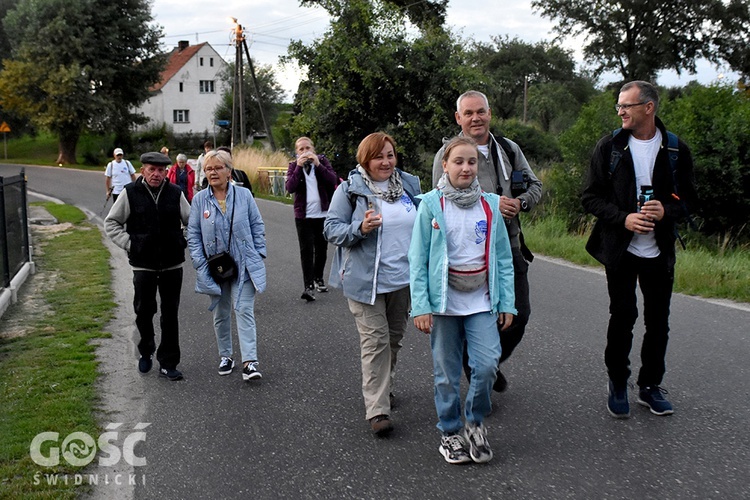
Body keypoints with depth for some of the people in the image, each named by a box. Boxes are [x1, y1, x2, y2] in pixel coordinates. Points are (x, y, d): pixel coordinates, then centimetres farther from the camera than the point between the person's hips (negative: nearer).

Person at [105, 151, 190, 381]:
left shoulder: (175, 193, 2)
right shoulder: (130, 193, -3)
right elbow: (111, 223, 5)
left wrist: (185, 243, 0)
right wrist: (128, 244, -5)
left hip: (172, 263, 1)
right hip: (143, 264, -1)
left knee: (170, 313, 5)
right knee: (144, 310, 7)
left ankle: (168, 363, 14)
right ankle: (146, 352, 34)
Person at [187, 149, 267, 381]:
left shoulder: (244, 195, -1)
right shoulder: (200, 199, 1)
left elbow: (257, 226, 4)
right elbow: (193, 234, 3)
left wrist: (259, 254, -1)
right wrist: (200, 262, -5)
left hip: (244, 265, -2)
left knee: (244, 310, -8)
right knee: (221, 314, 14)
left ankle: (249, 361, -9)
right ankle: (225, 356, 30)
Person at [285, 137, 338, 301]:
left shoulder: (322, 161, 3)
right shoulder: (293, 166, 3)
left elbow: (333, 180, -12)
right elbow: (290, 188, -12)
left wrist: (318, 164, -19)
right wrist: (299, 167, -18)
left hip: (323, 214, 1)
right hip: (303, 215, -1)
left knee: (321, 249, 12)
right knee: (306, 250, -8)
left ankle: (318, 278, 31)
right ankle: (309, 286, -10)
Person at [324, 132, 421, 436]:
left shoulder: (409, 185, 8)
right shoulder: (350, 189, -6)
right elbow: (330, 228, -7)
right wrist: (360, 229, -24)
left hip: (403, 278, 5)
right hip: (365, 279, -5)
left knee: (394, 338, 17)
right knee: (375, 341, -7)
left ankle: (382, 387, 39)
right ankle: (377, 410, -3)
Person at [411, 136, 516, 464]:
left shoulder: (491, 204, 3)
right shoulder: (431, 204, -4)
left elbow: (503, 258, 6)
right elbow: (418, 259, -5)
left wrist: (507, 303, 2)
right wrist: (420, 306, -11)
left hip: (481, 301, 2)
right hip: (444, 301, -1)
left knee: (487, 365, -8)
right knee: (447, 372, 7)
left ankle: (475, 422, 19)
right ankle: (450, 431, 27)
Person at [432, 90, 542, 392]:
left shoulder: (509, 149, 10)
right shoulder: (447, 154, -4)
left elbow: (535, 186, 15)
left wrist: (520, 203, -9)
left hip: (509, 246, 5)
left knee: (520, 314, 10)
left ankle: (493, 364, 34)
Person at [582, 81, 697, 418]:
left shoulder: (676, 150, 0)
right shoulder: (609, 147, -2)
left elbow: (688, 196, 5)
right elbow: (591, 197, -2)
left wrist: (666, 210, -16)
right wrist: (623, 218, -17)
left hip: (660, 251, 2)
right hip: (620, 249, -1)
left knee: (658, 320, 8)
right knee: (622, 316, 3)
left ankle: (650, 385, 25)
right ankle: (618, 384, 20)